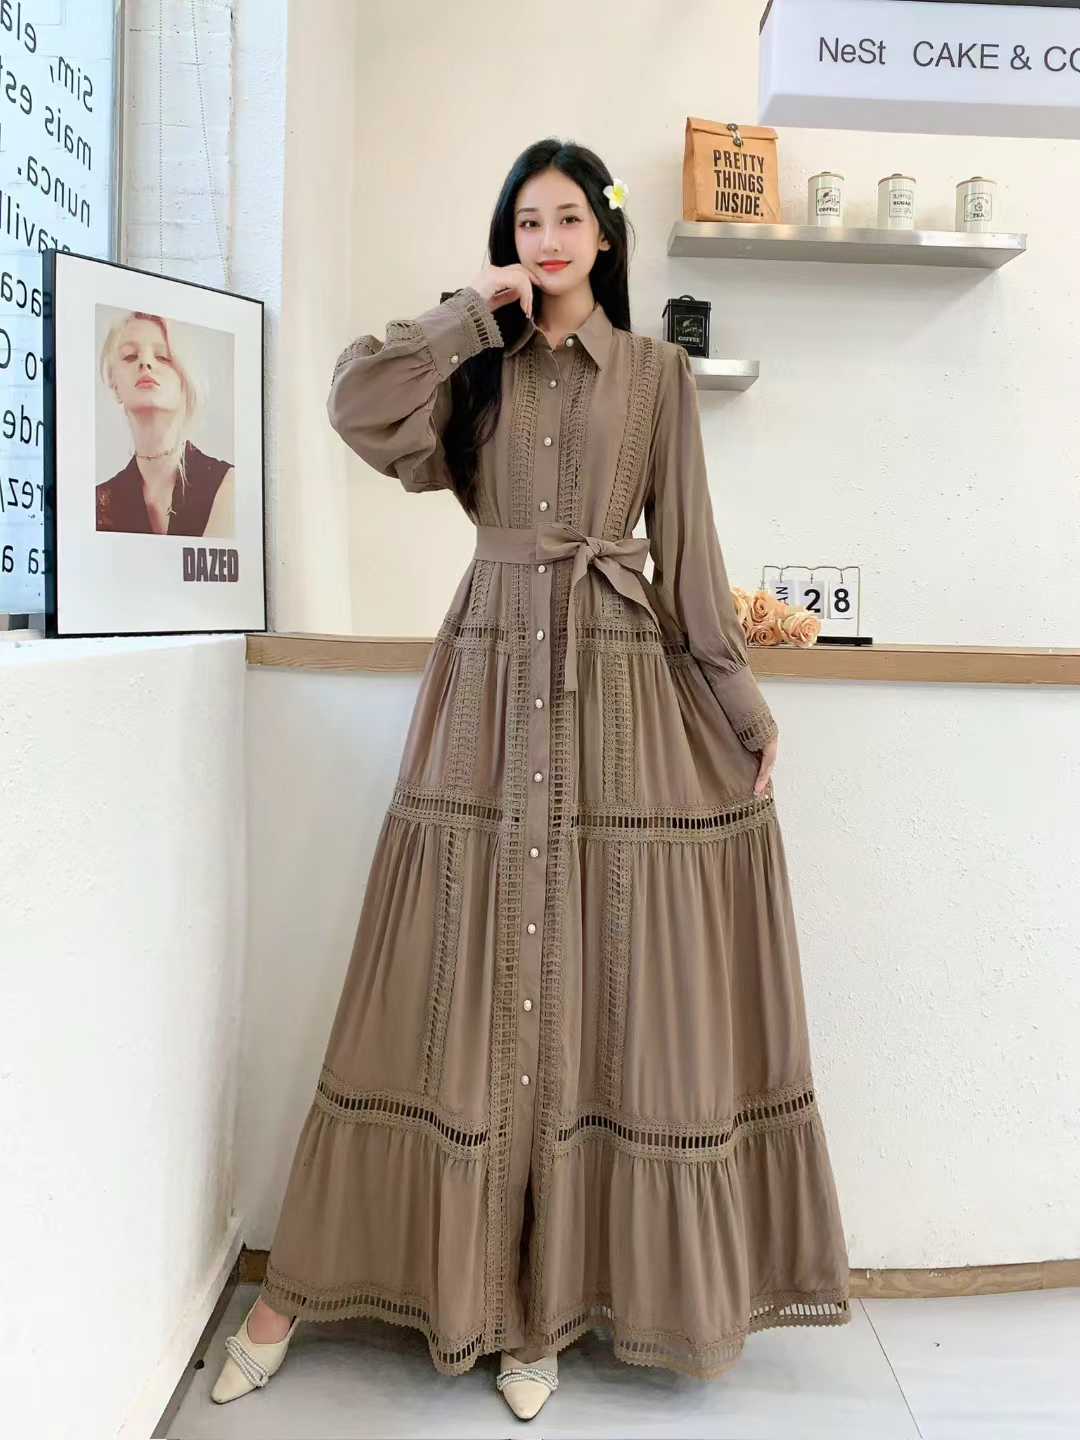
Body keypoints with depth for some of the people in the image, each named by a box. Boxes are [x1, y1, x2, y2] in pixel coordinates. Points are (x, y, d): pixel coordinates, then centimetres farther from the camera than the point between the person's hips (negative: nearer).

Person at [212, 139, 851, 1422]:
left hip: (619, 685, -1)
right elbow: (356, 398, -6)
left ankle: (545, 1294, 19)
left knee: (591, 983, 2)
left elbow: (689, 548, 6)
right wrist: (480, 308, 1)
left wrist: (740, 697, 3)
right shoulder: (481, 369, 13)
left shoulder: (657, 372, 10)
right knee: (468, 978, 2)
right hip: (491, 678, 1)